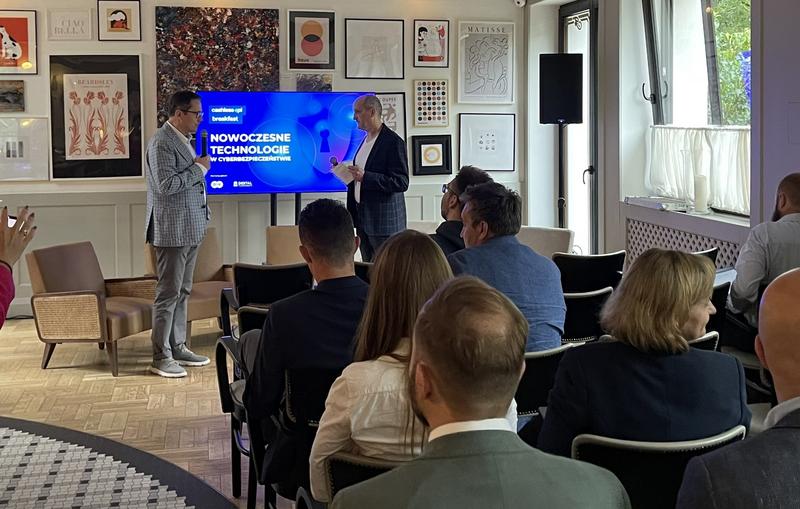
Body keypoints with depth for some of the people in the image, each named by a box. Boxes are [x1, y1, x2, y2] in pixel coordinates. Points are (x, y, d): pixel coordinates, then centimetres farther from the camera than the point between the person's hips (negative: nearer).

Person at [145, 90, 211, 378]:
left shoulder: (182, 140, 16)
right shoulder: (161, 143, -15)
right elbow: (166, 185, -24)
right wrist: (199, 168, -16)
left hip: (190, 230, 10)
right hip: (172, 230, -10)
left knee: (182, 292, 14)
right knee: (168, 293, -6)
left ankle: (177, 348, 22)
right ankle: (161, 358, -1)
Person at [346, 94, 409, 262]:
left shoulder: (393, 142, -13)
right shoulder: (366, 140, 15)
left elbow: (401, 182, -19)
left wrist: (365, 177, -25)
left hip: (384, 221, -8)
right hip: (363, 218, 9)